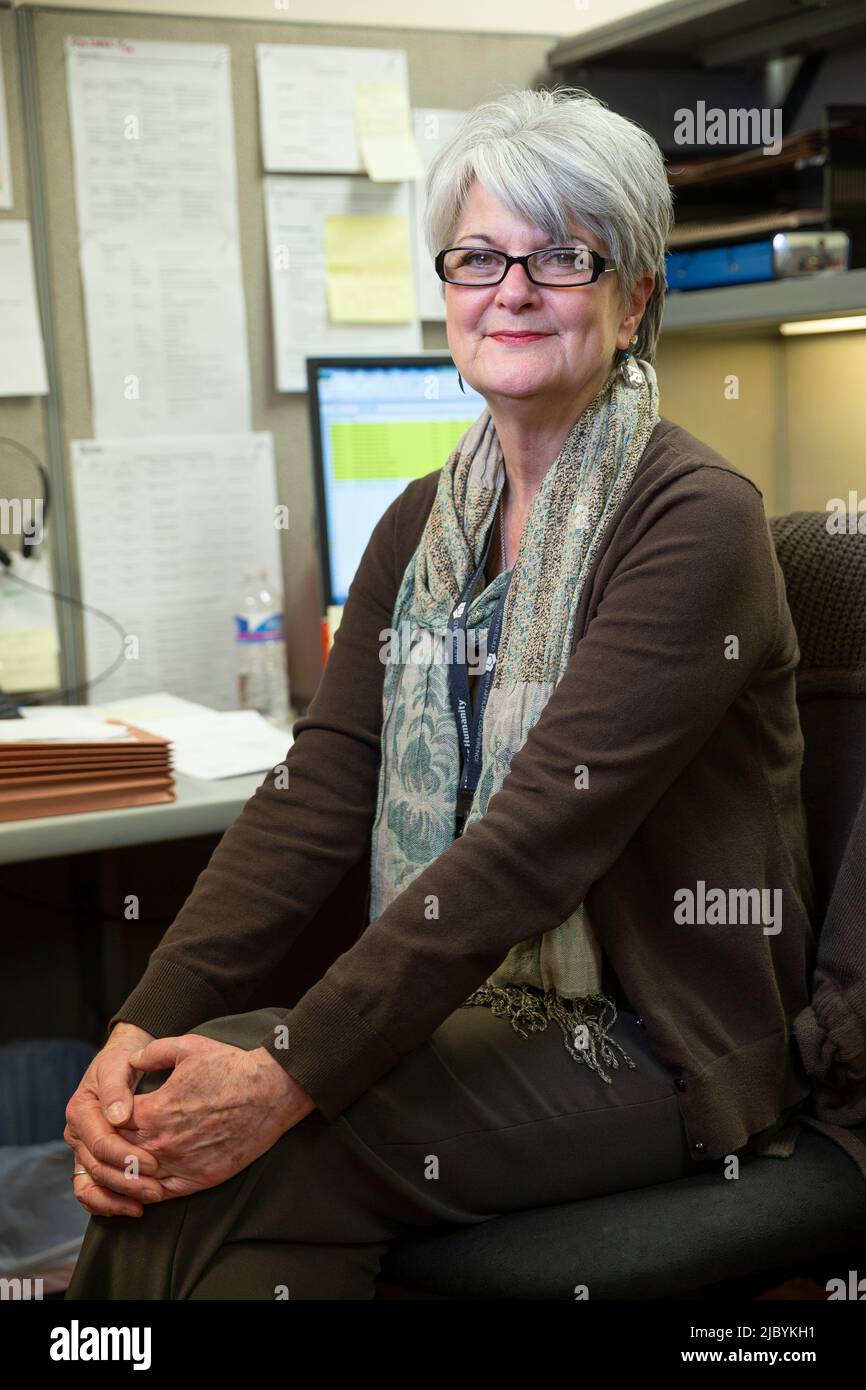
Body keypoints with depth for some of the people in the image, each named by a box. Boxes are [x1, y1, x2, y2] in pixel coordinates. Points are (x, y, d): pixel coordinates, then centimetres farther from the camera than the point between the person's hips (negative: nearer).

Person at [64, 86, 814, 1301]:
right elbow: (314, 792, -2)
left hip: (654, 1042, -6)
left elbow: (539, 835, -23)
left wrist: (293, 1076, -27)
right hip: (469, 1002, 6)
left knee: (244, 1164, -24)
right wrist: (143, 1027, -15)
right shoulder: (424, 523, 8)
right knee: (165, 1133, -17)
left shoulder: (697, 523, -15)